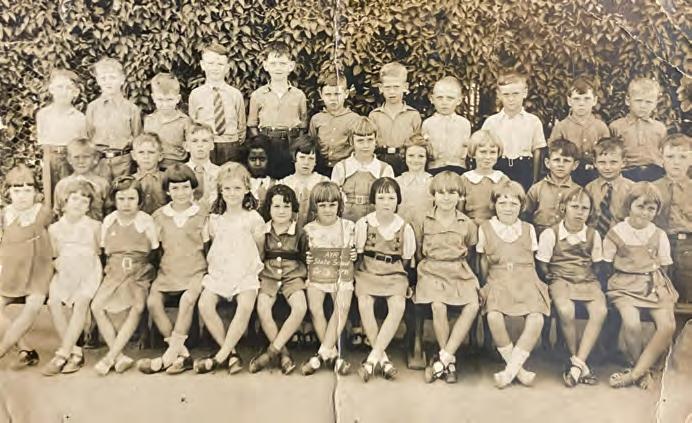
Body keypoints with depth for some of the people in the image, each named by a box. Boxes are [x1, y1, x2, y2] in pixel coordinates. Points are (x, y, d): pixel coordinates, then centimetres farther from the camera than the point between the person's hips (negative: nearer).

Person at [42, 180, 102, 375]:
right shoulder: (55, 228, 12)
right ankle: (75, 352, -19)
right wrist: (57, 263, 0)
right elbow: (54, 256, 19)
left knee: (81, 301, -29)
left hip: (88, 272, -2)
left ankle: (62, 355, -25)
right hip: (65, 272, 2)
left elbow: (100, 252, 12)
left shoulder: (94, 226, 6)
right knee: (53, 300, -25)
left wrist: (100, 269, -2)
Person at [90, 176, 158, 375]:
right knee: (97, 305, -20)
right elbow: (106, 251, 17)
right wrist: (112, 268, 6)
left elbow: (154, 250, 6)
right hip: (115, 272, 3)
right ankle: (120, 357, -17)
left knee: (136, 307, -26)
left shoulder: (146, 221, 0)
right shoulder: (108, 221, 8)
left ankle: (110, 357, -19)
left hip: (139, 273, -3)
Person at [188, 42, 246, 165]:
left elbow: (241, 123, 11)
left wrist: (237, 144, 5)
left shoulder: (235, 94, 5)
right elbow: (191, 124, 9)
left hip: (231, 149, 1)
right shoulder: (196, 94, 4)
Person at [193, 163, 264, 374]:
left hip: (246, 272, -3)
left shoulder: (254, 218, 1)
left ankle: (220, 356, -20)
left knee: (245, 306, -30)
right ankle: (230, 353, -14)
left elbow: (259, 249, 10)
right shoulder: (214, 219, 9)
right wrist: (213, 263, 13)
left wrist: (252, 266, 8)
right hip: (219, 270, 3)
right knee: (204, 304, -23)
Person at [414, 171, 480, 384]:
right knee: (438, 305, -30)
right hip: (432, 271, -1)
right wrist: (426, 266, 5)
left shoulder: (467, 224, 9)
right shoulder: (425, 221, 6)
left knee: (473, 306, -26)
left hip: (460, 272, 2)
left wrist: (459, 264, 9)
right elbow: (419, 253, 16)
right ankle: (449, 360, -12)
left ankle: (443, 358, -19)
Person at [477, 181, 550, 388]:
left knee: (536, 317, -28)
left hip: (525, 280, 1)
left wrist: (530, 282, 6)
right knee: (494, 316, -31)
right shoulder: (485, 229, 10)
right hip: (498, 281, -1)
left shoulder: (528, 229, 14)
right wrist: (487, 285, 8)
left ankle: (510, 369, -20)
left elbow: (531, 261, 18)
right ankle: (518, 369, -16)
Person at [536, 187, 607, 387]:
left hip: (587, 280, 3)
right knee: (566, 311, -35)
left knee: (600, 310, -30)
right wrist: (553, 281, -5)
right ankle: (578, 361, -13)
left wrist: (590, 280, 2)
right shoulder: (550, 234, -1)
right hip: (560, 279, -3)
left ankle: (578, 363, -25)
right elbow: (543, 267, 4)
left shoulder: (593, 235, 8)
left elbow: (595, 266, 16)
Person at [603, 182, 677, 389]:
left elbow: (663, 267, 13)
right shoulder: (616, 232, 2)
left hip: (654, 285, 3)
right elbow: (606, 265, 6)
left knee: (668, 326, -23)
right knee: (632, 324, -30)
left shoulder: (659, 235, 10)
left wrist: (657, 282, -1)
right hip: (625, 285, -3)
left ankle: (635, 372, -12)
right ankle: (643, 370, -4)